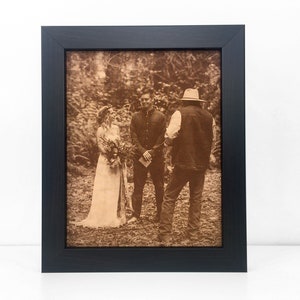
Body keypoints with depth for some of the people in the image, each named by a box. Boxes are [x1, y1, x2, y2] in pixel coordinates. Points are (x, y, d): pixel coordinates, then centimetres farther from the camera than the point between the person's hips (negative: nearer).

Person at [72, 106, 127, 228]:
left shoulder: (116, 128, 8)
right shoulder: (101, 130, -8)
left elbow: (119, 144, 11)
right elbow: (101, 147, -10)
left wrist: (117, 158, 0)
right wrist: (111, 158, -14)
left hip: (116, 161, 6)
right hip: (105, 161, -6)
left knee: (116, 188, 9)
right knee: (105, 189, -1)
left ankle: (116, 215, 20)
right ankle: (103, 217, 9)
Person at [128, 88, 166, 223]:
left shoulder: (160, 117, 1)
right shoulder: (135, 117, 8)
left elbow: (162, 137, -3)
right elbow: (133, 136, 2)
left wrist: (152, 152, -11)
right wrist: (142, 151, -10)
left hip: (156, 156, -2)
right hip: (139, 156, 2)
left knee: (159, 186, 6)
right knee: (137, 186, 4)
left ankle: (160, 214, 18)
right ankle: (135, 214, 12)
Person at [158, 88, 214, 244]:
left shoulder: (180, 113, -9)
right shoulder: (208, 116, 4)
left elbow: (169, 137, -13)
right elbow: (211, 140, 12)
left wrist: (170, 143, 8)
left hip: (183, 162, -4)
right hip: (201, 163, 5)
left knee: (169, 197, 6)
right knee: (196, 198, 16)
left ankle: (165, 235, 6)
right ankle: (193, 233, 24)